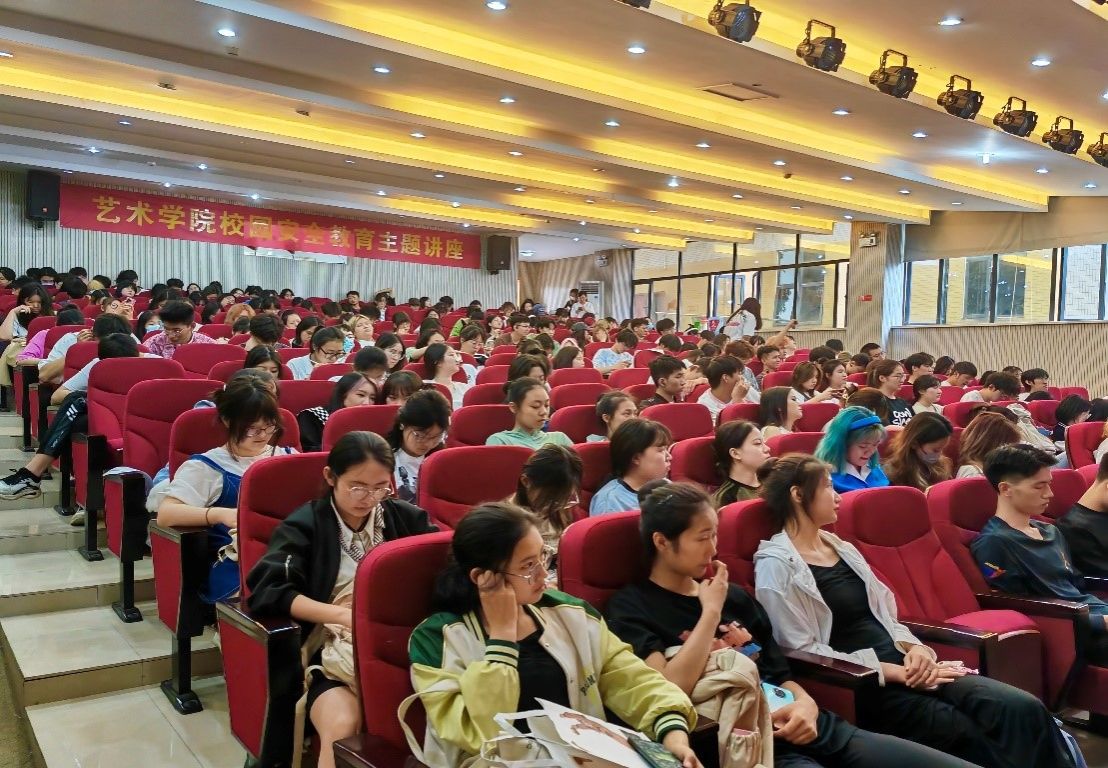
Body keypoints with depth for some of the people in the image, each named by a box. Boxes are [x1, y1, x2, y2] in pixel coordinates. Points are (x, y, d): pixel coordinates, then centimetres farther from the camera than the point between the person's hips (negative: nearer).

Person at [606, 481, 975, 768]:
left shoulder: (735, 596, 17)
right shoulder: (631, 608, -2)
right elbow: (670, 692, -15)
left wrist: (806, 704, -1)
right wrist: (710, 612, -9)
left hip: (809, 729, 7)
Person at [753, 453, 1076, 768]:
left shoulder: (841, 548, 16)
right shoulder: (775, 566, -10)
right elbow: (804, 652, -15)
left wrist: (913, 648, -5)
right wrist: (896, 672, -15)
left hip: (900, 664, 7)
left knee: (1025, 709, -14)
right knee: (976, 738, -22)